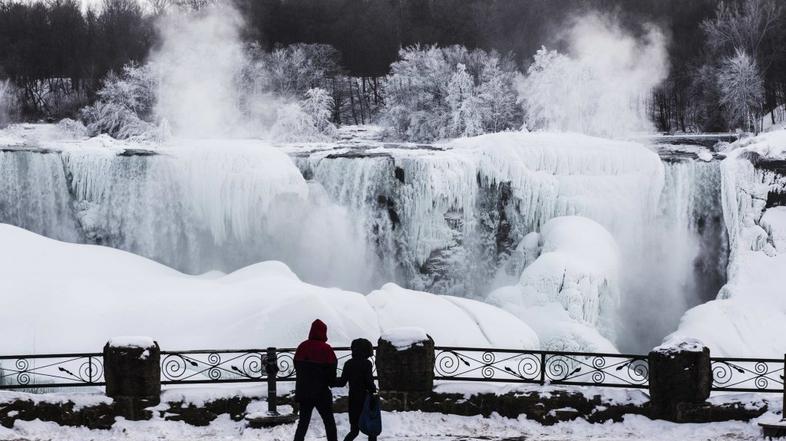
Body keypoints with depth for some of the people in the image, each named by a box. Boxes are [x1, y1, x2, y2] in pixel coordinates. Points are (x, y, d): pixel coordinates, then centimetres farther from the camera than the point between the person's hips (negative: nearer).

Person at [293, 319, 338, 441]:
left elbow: (297, 366, 10)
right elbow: (331, 370, -11)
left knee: (303, 421, 12)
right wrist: (332, 382, 9)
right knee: (329, 421, 10)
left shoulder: (302, 347, 1)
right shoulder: (325, 349, -13)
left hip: (303, 391, 4)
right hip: (321, 392, -4)